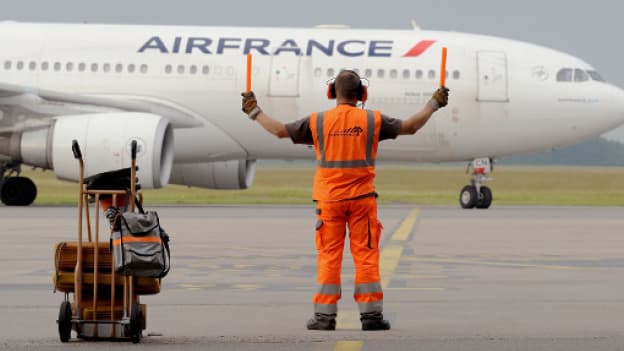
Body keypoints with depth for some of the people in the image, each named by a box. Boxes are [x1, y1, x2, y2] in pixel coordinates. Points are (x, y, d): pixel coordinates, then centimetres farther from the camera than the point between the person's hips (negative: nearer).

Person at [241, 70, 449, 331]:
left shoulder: (318, 121, -2)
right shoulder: (372, 120, -2)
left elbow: (280, 130, 1)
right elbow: (410, 126, 2)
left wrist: (255, 113, 16)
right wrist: (434, 104, 15)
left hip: (329, 200, 0)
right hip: (362, 198, 0)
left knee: (329, 257, 4)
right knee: (366, 255, 3)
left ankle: (324, 316, 3)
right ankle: (371, 314, 2)